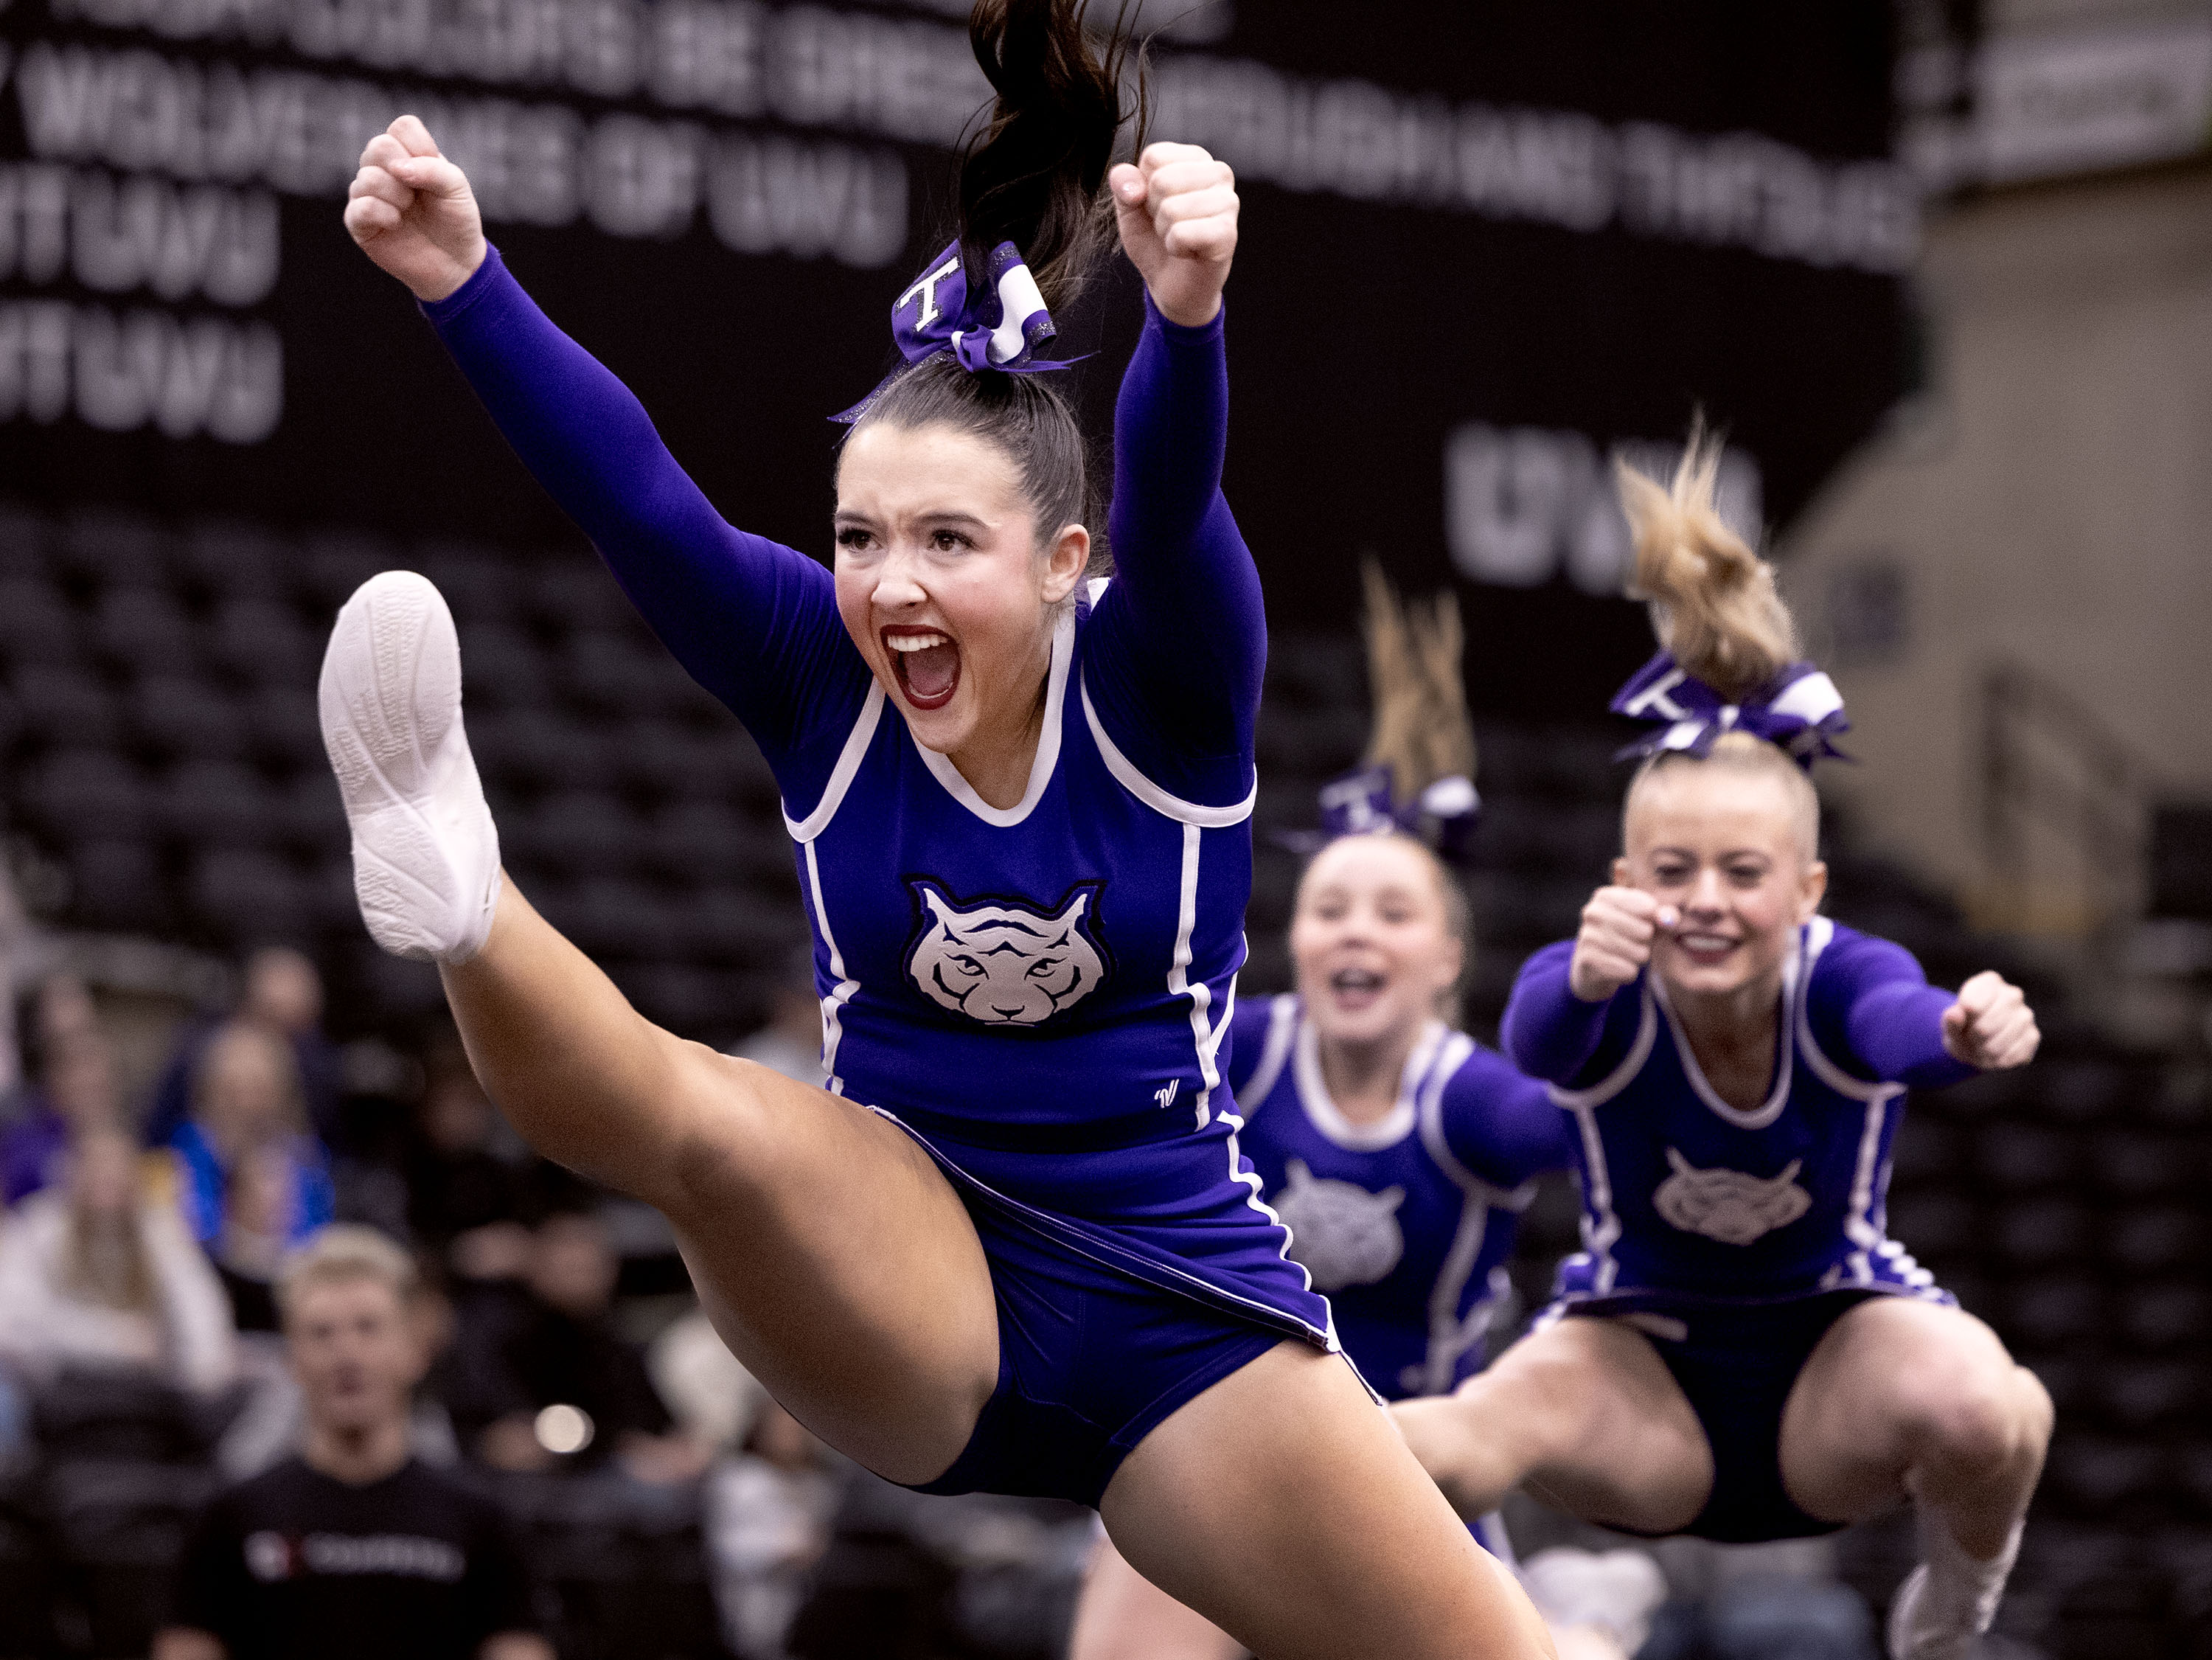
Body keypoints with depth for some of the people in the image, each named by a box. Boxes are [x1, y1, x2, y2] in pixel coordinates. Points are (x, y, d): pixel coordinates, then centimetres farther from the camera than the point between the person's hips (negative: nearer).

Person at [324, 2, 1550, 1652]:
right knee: (705, 1122, -32)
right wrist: (462, 281, -36)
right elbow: (634, 498, -19)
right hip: (902, 1299, 0)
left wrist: (1188, 318, -53)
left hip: (1177, 1312, 0)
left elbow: (1174, 507, -30)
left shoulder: (1158, 683, -8)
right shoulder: (823, 675, -3)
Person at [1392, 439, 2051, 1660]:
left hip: (1841, 1342, 1)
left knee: (1985, 1411, -34)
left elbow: (1902, 1024, -47)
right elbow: (1540, 1040, -47)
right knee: (1481, 1432, -37)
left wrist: (1967, 1034, -72)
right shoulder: (1603, 997, -22)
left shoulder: (1842, 977, -22)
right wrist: (1587, 977, -71)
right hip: (1642, 1357, -1)